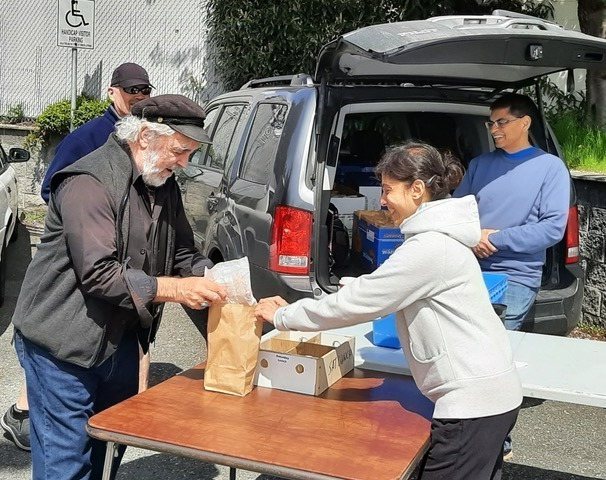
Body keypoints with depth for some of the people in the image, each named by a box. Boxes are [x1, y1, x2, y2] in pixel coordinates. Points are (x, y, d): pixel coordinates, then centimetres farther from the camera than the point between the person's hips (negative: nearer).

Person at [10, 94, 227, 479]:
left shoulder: (164, 185, 6)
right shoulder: (89, 183, -21)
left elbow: (184, 253, 11)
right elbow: (98, 274, -27)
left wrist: (222, 282, -8)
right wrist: (175, 289, -29)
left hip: (121, 339, 8)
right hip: (64, 344, -8)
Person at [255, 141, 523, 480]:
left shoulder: (429, 247, -20)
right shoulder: (437, 236, 12)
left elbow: (357, 301, -16)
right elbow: (370, 295, 15)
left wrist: (283, 316, -5)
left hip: (474, 400, -10)